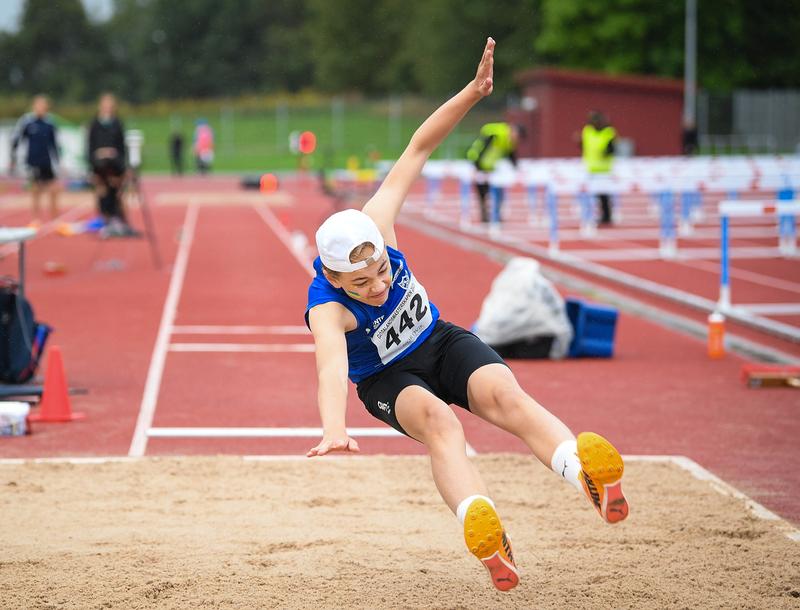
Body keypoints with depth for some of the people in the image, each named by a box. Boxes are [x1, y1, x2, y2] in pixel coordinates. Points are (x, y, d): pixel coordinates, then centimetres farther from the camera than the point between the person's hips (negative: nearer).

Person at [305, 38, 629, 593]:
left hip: (440, 341, 3)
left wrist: (471, 93, -26)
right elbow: (332, 367, -55)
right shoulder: (327, 309, -34)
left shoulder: (375, 232, -24)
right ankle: (483, 532, -63)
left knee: (503, 392, -29)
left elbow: (417, 151, -17)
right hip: (388, 377, -3)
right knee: (437, 419, -37)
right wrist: (335, 431, -74)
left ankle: (591, 477, -56)